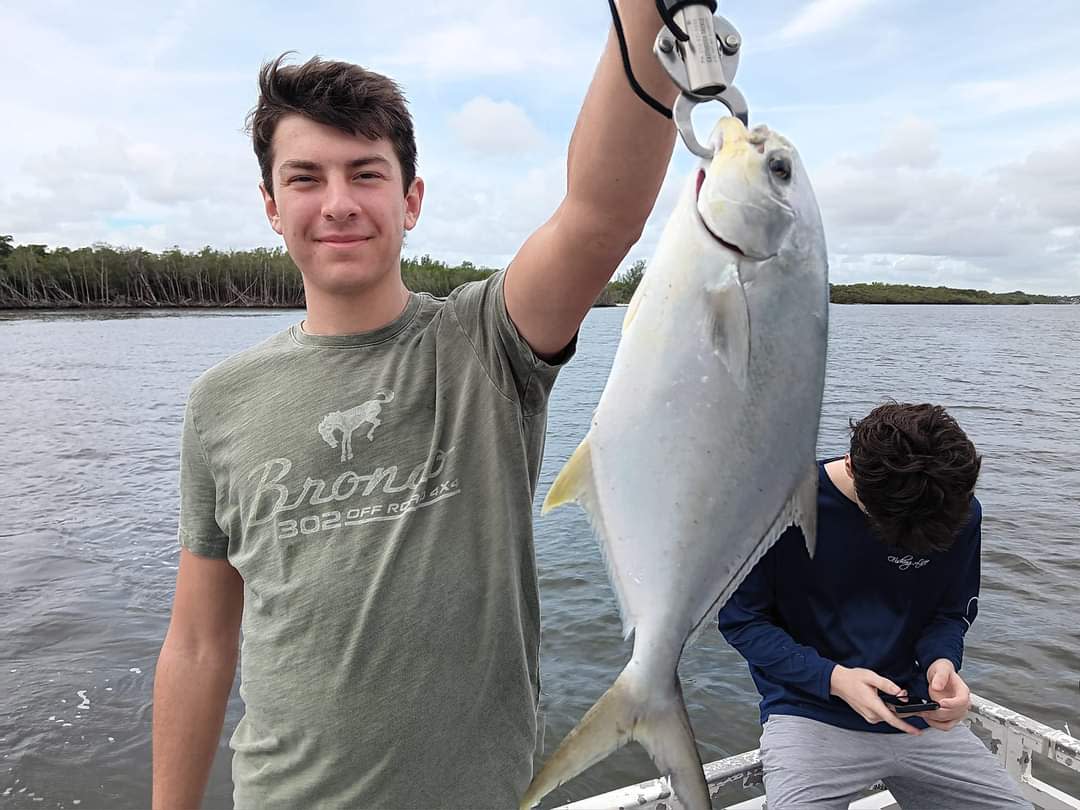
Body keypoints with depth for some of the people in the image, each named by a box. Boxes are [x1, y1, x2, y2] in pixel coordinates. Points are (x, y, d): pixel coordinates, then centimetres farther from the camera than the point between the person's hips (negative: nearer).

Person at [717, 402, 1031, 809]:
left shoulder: (961, 514, -7)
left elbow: (952, 614, 8)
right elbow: (741, 620, -9)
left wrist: (941, 662, -15)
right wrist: (834, 678, -20)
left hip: (917, 715, 4)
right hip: (809, 713, -4)